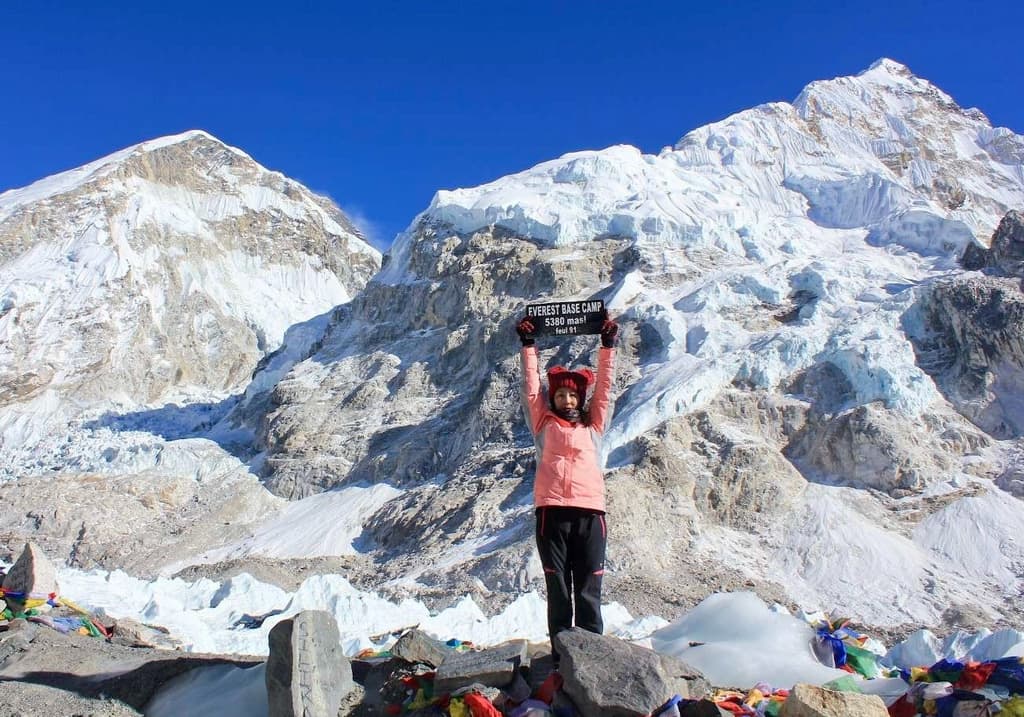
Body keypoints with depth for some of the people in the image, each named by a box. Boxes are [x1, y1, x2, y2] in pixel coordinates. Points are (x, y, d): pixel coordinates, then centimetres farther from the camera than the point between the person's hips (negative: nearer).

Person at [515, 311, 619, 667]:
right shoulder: (544, 424, 16)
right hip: (552, 511, -1)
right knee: (558, 591, 2)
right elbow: (530, 388, 12)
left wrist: (608, 346, 11)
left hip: (590, 513, 1)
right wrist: (528, 346, 8)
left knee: (589, 591, 1)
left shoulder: (593, 425, 19)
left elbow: (604, 387, 15)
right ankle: (561, 657, 6)